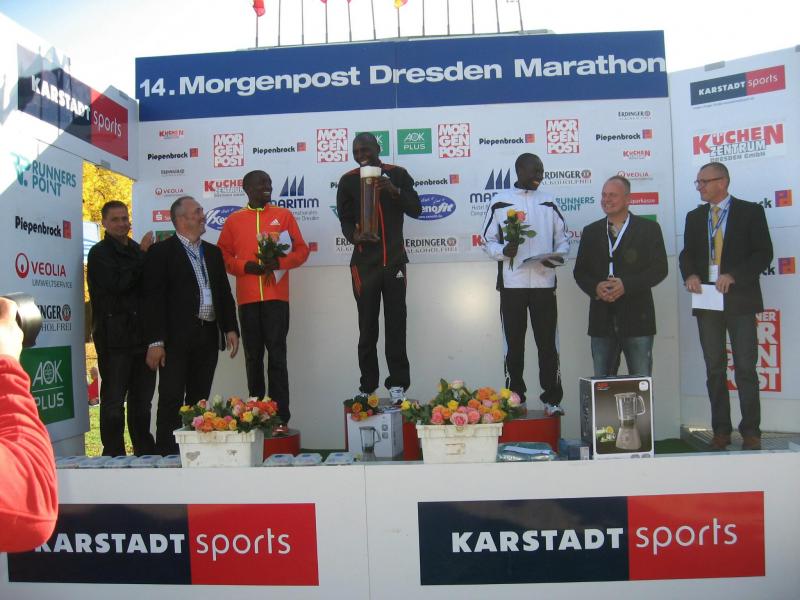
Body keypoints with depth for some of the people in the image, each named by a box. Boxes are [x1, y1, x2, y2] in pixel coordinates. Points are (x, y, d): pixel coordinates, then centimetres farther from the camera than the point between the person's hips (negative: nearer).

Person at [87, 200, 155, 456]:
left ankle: (145, 453, 21)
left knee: (142, 399, 12)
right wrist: (142, 255, -12)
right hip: (114, 337, -6)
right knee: (114, 400, 0)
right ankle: (114, 455, 8)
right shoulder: (100, 253, -1)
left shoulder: (137, 250, 18)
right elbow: (117, 284, -16)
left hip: (141, 335, 6)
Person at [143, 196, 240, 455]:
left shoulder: (213, 252, 17)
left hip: (208, 336, 6)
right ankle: (166, 455, 2)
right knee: (172, 400, -4)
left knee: (199, 400, 10)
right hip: (177, 337, -6)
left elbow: (225, 293, 18)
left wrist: (231, 328, 7)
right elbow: (154, 298, -7)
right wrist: (155, 341, -14)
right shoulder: (161, 252, -1)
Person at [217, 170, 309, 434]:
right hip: (247, 298, 1)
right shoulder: (233, 220, 11)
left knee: (277, 356, -4)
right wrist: (245, 266, -9)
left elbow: (302, 249, 6)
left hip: (276, 296, -1)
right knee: (253, 357, 5)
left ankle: (281, 418, -2)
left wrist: (279, 262, -11)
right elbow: (222, 256, 9)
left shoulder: (284, 215, 9)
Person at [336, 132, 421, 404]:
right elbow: (345, 219, 2)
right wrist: (355, 235, -20)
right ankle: (367, 386, 9)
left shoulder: (398, 174, 7)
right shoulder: (348, 181, 6)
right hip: (364, 262, 0)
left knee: (396, 324, 0)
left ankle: (398, 384, 6)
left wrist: (394, 190, -15)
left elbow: (415, 209, 2)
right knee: (367, 326, 1)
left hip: (395, 260, 0)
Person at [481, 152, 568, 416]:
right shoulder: (500, 202, 4)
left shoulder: (548, 202, 9)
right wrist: (504, 251, -15)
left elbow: (562, 238, 14)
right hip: (512, 284, -1)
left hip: (544, 283, 2)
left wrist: (558, 256, -7)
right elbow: (487, 240, 5)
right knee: (514, 345, 5)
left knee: (548, 344, 4)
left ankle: (552, 399, 13)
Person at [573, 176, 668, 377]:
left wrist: (626, 285, -17)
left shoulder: (649, 228, 3)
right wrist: (595, 287, -10)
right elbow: (579, 271, 11)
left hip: (637, 317, -3)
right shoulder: (590, 232, 12)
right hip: (602, 320, 3)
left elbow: (659, 268, -4)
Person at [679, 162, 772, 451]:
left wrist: (734, 276, -17)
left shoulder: (750, 212, 1)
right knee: (714, 369, 7)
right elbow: (687, 253, 14)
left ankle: (751, 430, 6)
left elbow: (764, 253, -4)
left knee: (746, 368, -2)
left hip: (740, 300, -4)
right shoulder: (694, 217, 14)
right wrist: (690, 275, -7)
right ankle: (721, 430, 15)